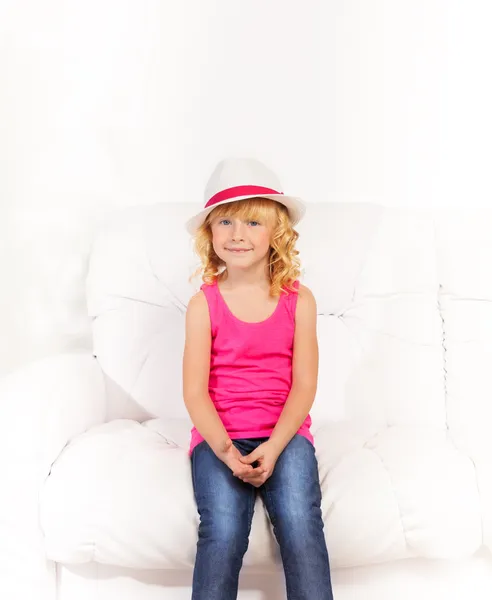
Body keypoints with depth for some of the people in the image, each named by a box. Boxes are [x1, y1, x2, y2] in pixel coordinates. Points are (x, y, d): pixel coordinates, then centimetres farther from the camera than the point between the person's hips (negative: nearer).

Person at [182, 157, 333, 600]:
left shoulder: (298, 300, 2)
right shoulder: (204, 304, -1)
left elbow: (304, 384, -1)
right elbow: (195, 390, -4)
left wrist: (273, 447, -14)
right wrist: (225, 450, -18)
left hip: (285, 433, 1)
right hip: (218, 436, 0)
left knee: (300, 526, -22)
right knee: (222, 533, -22)